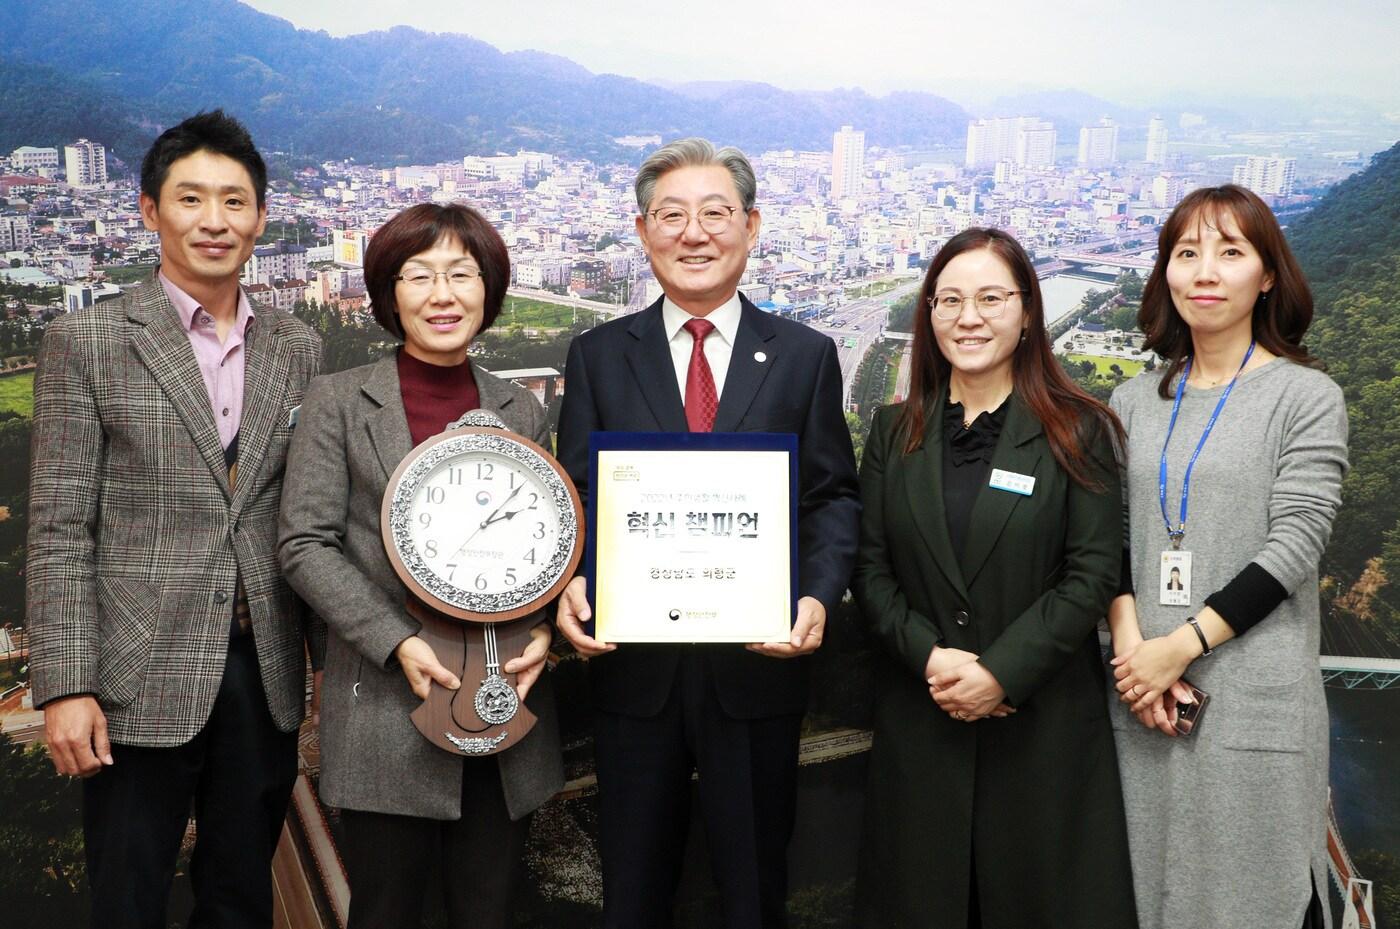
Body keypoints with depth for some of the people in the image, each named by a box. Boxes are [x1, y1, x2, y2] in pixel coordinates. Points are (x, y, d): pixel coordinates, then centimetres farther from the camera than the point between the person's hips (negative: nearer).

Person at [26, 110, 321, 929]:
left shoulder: (299, 348, 8)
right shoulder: (87, 342, -3)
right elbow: (60, 531, -6)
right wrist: (66, 687, -11)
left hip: (267, 677, 4)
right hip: (142, 679, -3)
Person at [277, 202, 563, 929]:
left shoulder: (522, 411, 9)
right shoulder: (339, 402, 0)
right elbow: (306, 546, -5)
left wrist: (543, 632, -8)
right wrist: (398, 644, -15)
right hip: (386, 712, -2)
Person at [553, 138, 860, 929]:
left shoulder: (806, 356, 2)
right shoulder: (598, 356, 4)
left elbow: (834, 498, 1)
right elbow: (575, 497, 1)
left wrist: (819, 596, -17)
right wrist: (571, 581, -18)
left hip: (760, 664, 0)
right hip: (634, 666, 1)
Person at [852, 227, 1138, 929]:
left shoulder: (1077, 431, -2)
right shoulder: (893, 432, 7)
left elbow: (1092, 575, -8)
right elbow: (870, 568, 3)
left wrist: (1000, 671, -17)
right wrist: (930, 655, -13)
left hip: (1044, 719, -2)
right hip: (919, 717, 3)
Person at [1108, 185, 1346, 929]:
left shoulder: (1307, 397, -3)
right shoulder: (1135, 401, 9)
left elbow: (1293, 547, -10)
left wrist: (1182, 646, -15)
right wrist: (1130, 641, -10)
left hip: (1254, 699, -3)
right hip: (1146, 694, 4)